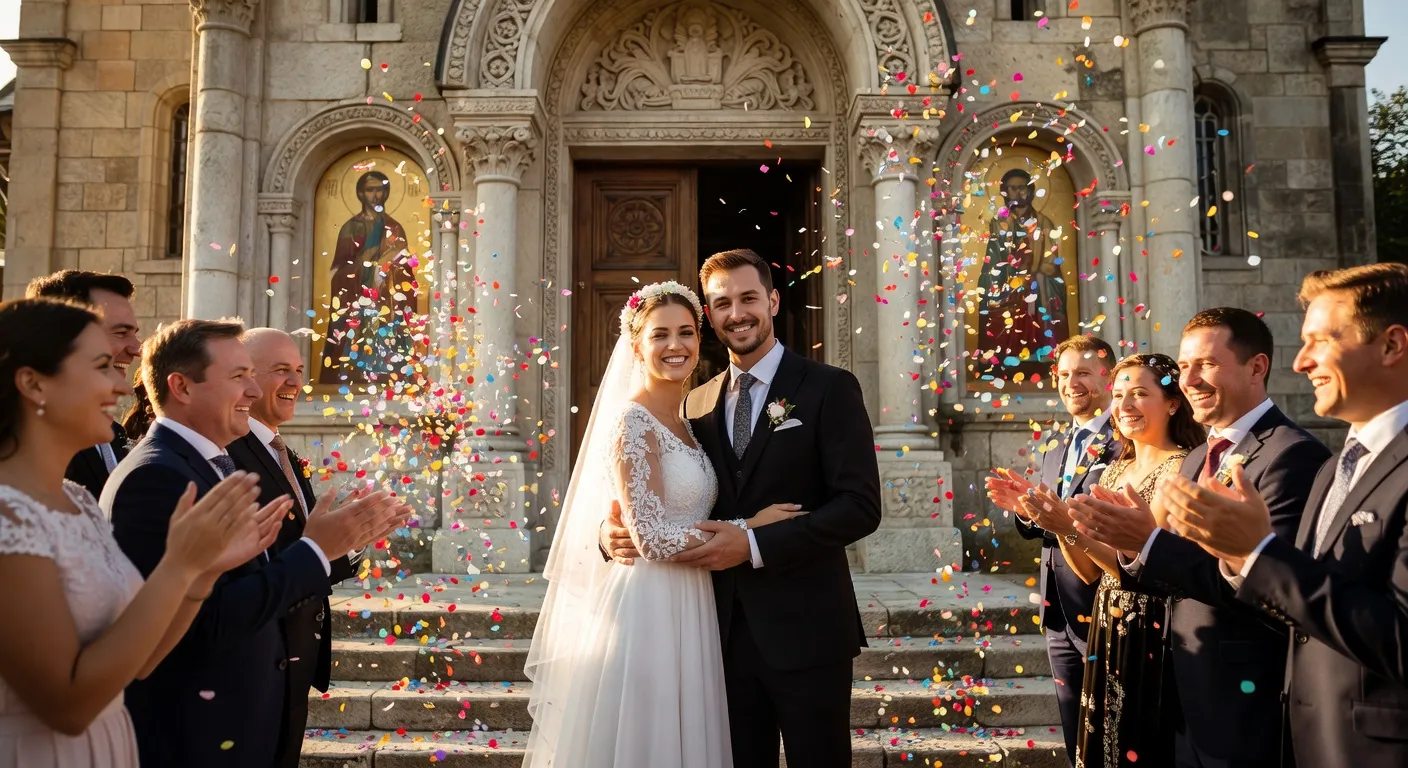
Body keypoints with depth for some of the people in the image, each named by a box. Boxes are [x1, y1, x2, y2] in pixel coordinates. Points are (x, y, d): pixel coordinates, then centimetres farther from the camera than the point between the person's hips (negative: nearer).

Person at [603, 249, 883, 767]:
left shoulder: (830, 389, -6)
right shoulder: (698, 403, 8)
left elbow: (861, 505, -13)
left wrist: (755, 544, -20)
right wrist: (618, 532, -9)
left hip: (804, 628, -4)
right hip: (727, 631, 4)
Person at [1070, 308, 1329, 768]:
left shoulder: (1294, 456, -17)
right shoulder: (1196, 461, 11)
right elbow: (1182, 577, 9)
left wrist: (1153, 542, -30)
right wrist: (1134, 548, -11)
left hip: (1245, 707, -8)